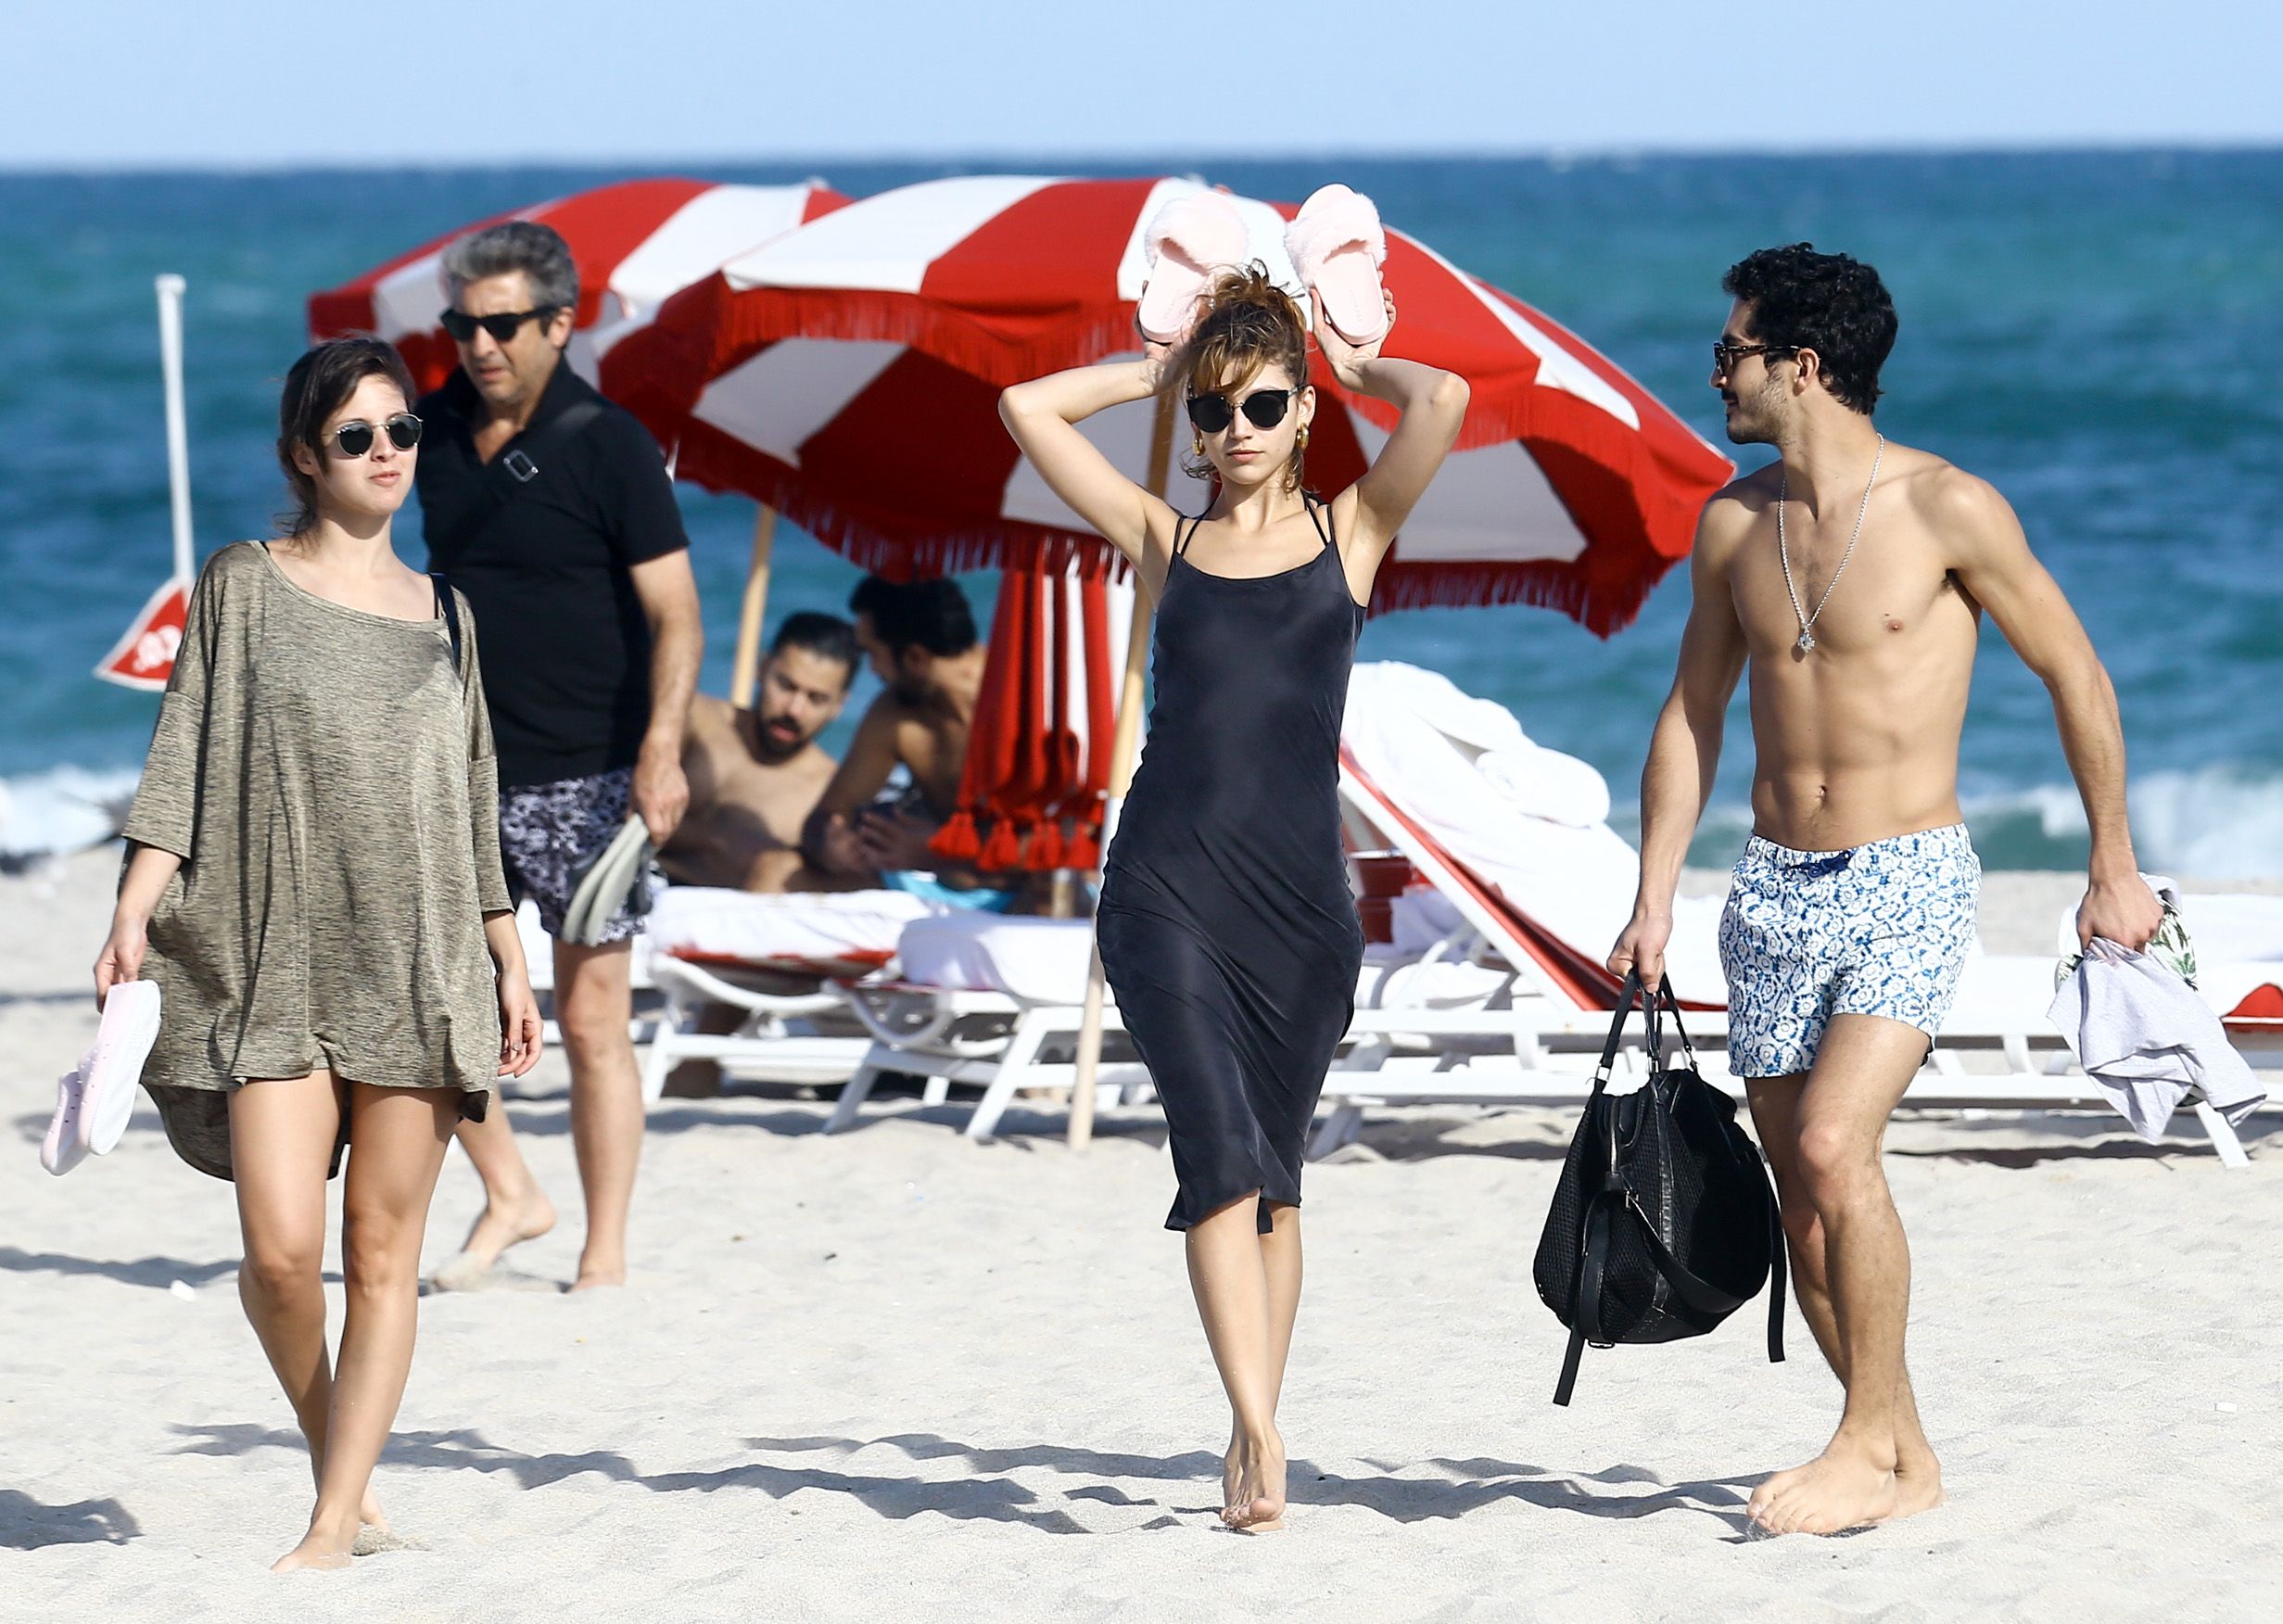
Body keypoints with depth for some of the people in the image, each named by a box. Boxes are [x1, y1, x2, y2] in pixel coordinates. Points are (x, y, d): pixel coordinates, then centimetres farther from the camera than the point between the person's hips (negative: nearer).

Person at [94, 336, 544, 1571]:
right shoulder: (243, 589, 5)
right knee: (281, 1249, -12)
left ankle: (335, 1521, 1)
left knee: (385, 1253, -2)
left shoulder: (444, 614, 13)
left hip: (419, 964, 2)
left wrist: (508, 960, 14)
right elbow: (184, 757, 0)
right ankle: (338, 1466, 12)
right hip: (278, 960, -2)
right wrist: (135, 909, -12)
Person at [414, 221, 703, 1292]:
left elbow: (674, 612, -14)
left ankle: (605, 1258, 6)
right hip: (464, 771, 5)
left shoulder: (606, 446, -9)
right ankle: (509, 1196, 17)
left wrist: (662, 747, -27)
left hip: (583, 776, -5)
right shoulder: (438, 433, 7)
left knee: (590, 1021, -3)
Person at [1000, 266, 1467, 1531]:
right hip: (1167, 888, 0)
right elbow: (1028, 408, 7)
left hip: (1300, 895, 1)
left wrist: (1355, 364, 11)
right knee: (1220, 1145, -15)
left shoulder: (1348, 530, 9)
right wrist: (1161, 371, 15)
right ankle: (1257, 1436, -22)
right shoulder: (1165, 539, 11)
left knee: (1273, 1173, 7)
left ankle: (1252, 1438, 16)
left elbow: (1442, 401, -6)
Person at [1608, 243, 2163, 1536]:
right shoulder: (1735, 524, 7)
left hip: (1910, 882, -6)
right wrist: (1654, 903, 10)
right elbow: (1693, 717, 16)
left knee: (1832, 1145, -22)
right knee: (1804, 1198, 4)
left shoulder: (1946, 509, -9)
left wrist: (2117, 865, 2)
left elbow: (2076, 676, 0)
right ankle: (1907, 1462, 16)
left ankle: (1871, 1442, -11)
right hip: (1778, 886, 6)